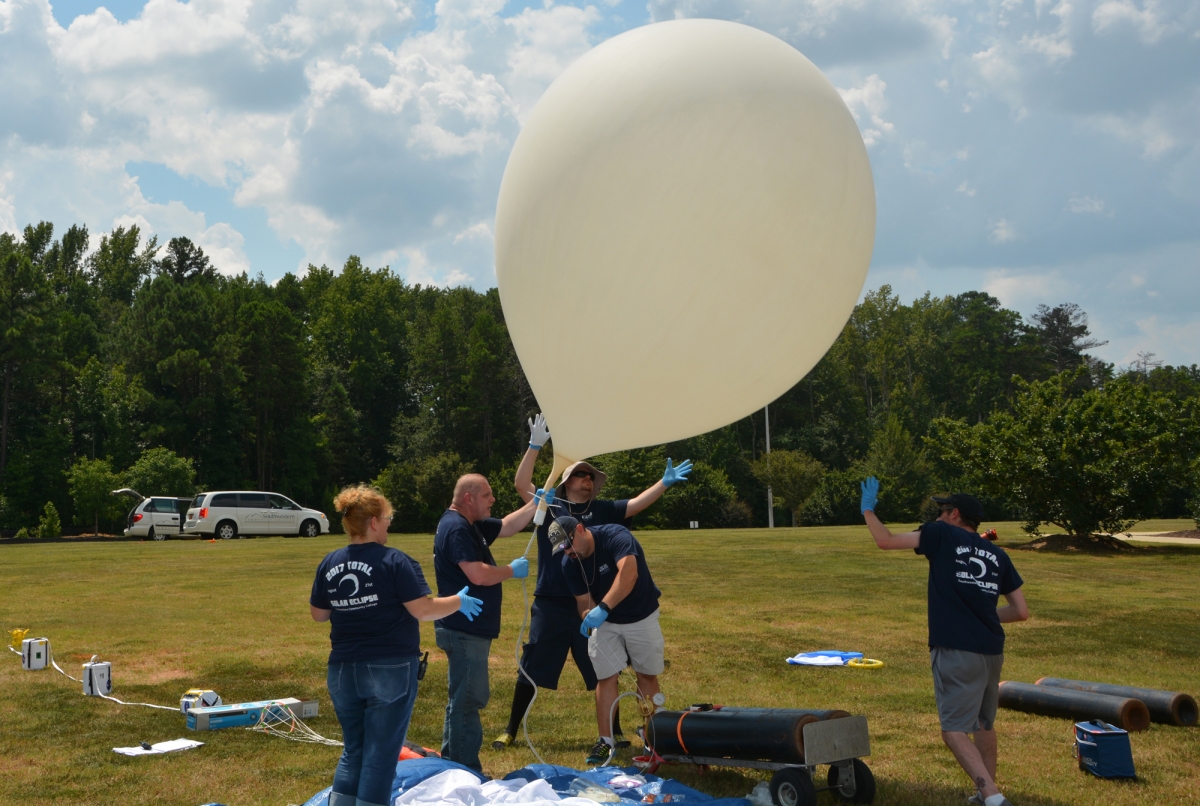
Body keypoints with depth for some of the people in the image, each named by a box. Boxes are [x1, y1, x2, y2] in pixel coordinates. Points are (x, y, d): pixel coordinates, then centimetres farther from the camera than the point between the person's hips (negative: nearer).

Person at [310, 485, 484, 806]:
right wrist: (459, 602, 2)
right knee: (380, 754, 3)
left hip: (343, 670, 5)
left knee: (353, 750, 17)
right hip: (391, 669, -5)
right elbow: (423, 611, -14)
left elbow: (318, 614, 13)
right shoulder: (395, 562, -12)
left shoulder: (329, 564, 4)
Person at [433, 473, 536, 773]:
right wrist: (512, 570, -10)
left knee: (464, 698, 17)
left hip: (471, 629, 11)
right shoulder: (456, 528, -18)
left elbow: (507, 526, 23)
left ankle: (453, 765, 26)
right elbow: (478, 575, -26)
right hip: (464, 631, -11)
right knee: (468, 700, -5)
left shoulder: (470, 525, 13)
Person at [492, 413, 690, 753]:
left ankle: (614, 732, 24)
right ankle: (511, 730, 21)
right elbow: (521, 484, -10)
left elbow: (637, 504, 2)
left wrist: (664, 483, -10)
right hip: (550, 605, -2)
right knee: (531, 670, 7)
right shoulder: (549, 505, 2)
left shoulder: (602, 510, 8)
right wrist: (535, 446, -20)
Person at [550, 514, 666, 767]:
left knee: (647, 675, 6)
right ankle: (606, 740, 3)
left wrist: (603, 608, -52)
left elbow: (628, 573, -44)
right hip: (605, 623, 3)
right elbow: (584, 601, -8)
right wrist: (588, 615, -33)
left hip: (642, 618, -3)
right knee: (606, 677, -4)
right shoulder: (569, 564, -12)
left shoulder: (615, 536, -29)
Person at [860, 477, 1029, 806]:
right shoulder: (997, 555, 15)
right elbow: (1021, 612, 15)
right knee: (984, 725, 22)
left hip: (956, 651, -6)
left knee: (955, 730, -5)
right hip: (992, 650, 6)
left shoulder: (943, 535, 2)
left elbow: (886, 541, 2)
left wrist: (868, 509, 19)